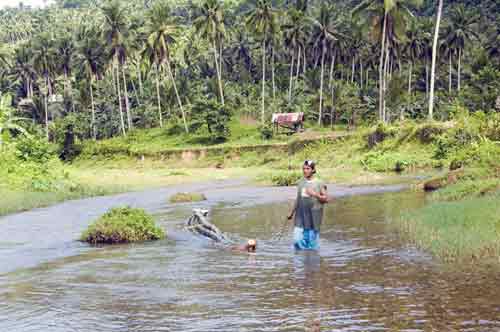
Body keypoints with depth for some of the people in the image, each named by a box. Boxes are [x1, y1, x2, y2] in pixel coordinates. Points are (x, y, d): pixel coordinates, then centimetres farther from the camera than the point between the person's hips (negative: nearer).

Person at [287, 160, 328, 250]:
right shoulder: (301, 183, 10)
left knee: (312, 241, 1)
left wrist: (314, 194, -17)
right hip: (301, 216, 4)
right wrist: (292, 212, 19)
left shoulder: (319, 183, -3)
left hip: (313, 217, -3)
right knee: (297, 240, -4)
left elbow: (326, 199, -4)